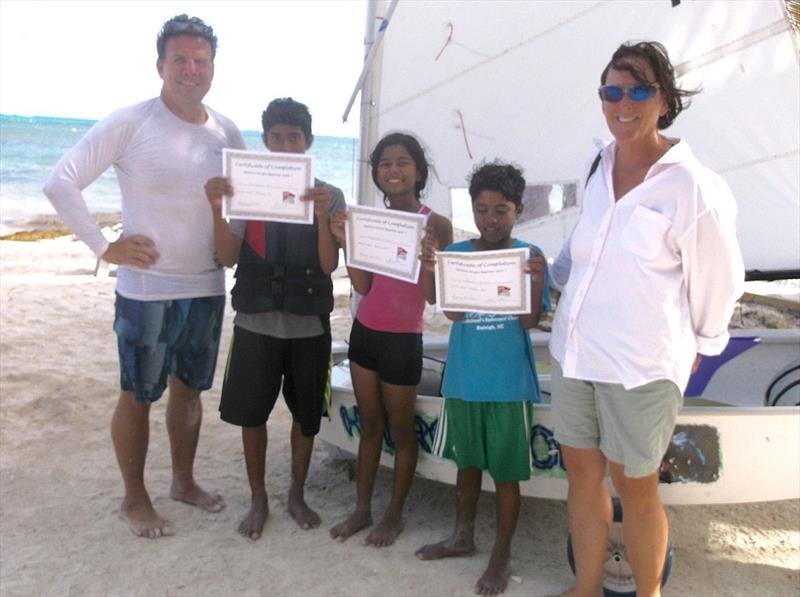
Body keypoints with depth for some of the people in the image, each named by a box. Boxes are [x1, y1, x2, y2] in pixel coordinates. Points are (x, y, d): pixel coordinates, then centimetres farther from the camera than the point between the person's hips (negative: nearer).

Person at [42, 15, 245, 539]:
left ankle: (184, 481, 35)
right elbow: (60, 184, -12)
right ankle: (135, 498, 24)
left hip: (208, 288, 5)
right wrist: (104, 247, -15)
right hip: (147, 290, -5)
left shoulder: (228, 134, 4)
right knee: (139, 394, 7)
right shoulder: (131, 123, -10)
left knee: (189, 388, 17)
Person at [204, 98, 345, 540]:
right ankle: (258, 499, 28)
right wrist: (217, 209, -21)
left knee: (306, 414, 12)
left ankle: (297, 495, 32)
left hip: (309, 326, 0)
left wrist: (321, 215, -24)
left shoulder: (329, 196, -2)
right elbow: (228, 258, -7)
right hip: (256, 323, 0)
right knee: (252, 413, 9)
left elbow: (329, 264, -10)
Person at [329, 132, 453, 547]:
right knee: (369, 426, 15)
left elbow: (434, 296, -12)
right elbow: (362, 286, -3)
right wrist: (347, 241, -13)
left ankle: (394, 515, 25)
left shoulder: (436, 225, -9)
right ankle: (361, 509, 27)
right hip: (364, 333, 4)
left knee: (401, 430, 10)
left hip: (403, 340, -4)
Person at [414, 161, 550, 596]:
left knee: (505, 471, 8)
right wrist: (433, 272, -24)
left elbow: (530, 320, -12)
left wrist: (538, 278, -27)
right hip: (462, 381, 3)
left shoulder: (530, 255, -6)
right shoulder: (456, 253, 0)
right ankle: (462, 537, 38)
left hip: (509, 385, -3)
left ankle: (501, 555, 24)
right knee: (467, 462, 20)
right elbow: (451, 311, -10)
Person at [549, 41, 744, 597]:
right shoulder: (599, 165, 4)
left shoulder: (692, 186, -14)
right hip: (573, 350, 6)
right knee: (582, 471, 15)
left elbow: (717, 280, -3)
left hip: (640, 363, -6)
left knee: (635, 488, 9)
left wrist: (701, 343, 7)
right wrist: (555, 276, 14)